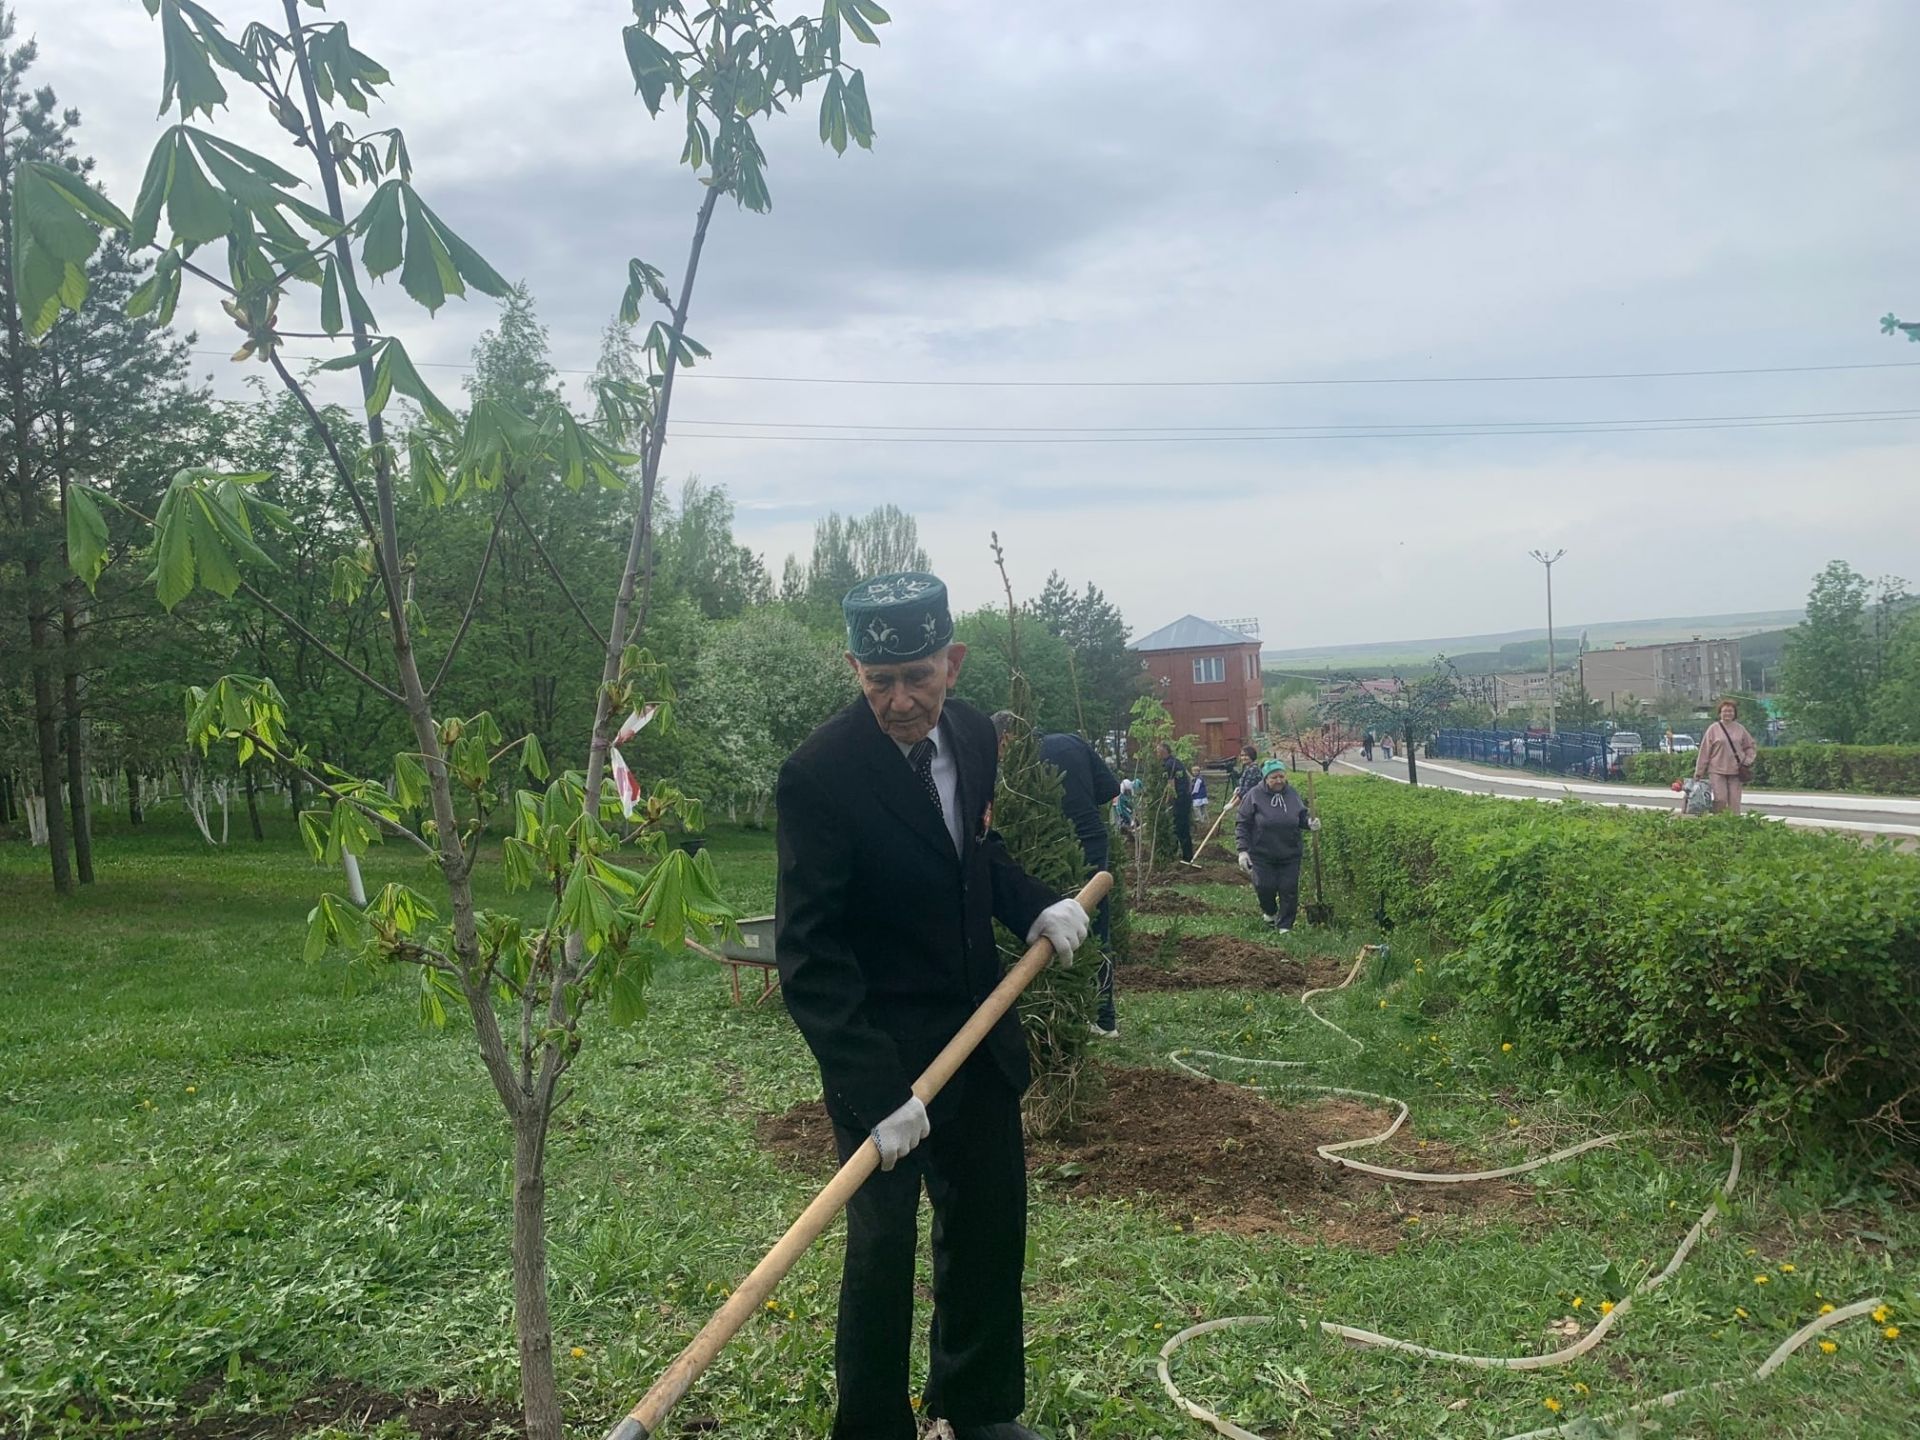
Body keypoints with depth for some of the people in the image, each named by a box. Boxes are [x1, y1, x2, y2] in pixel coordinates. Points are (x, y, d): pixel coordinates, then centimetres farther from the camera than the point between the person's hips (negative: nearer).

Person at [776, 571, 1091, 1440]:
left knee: (990, 1222, 17)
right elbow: (807, 955, -24)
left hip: (977, 1028, 7)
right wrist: (874, 1089, -30)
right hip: (880, 1045, -6)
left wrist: (1035, 906, -4)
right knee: (882, 1245, 1)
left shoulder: (971, 735, -2)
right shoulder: (819, 774, -23)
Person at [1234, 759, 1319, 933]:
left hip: (1290, 855, 2)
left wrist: (1309, 822, -10)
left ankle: (1284, 926, 15)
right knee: (1265, 887, -3)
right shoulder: (1254, 796, -8)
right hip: (1262, 855, -2)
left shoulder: (1293, 795, 2)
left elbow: (1301, 817, 14)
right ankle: (1270, 912, 30)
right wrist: (1243, 850, -12)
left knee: (1289, 891, 1)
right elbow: (1242, 824, -6)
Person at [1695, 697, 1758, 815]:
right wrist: (1699, 772, -1)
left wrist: (1747, 761, 2)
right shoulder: (1713, 729, 1)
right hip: (1717, 771, -2)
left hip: (1736, 771, 2)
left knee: (1734, 801, 0)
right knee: (1720, 800, -9)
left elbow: (1750, 747, 19)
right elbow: (1704, 751, 0)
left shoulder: (1740, 729, 8)